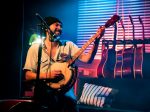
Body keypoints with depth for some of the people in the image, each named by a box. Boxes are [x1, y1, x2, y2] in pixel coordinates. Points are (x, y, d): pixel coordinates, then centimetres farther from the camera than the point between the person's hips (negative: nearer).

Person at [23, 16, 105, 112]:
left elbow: (87, 59, -4)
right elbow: (28, 76, 1)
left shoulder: (68, 45, 9)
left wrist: (97, 40, -15)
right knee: (55, 100, -29)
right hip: (43, 88, -2)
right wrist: (48, 75, -12)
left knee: (70, 101, -24)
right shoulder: (35, 48, 4)